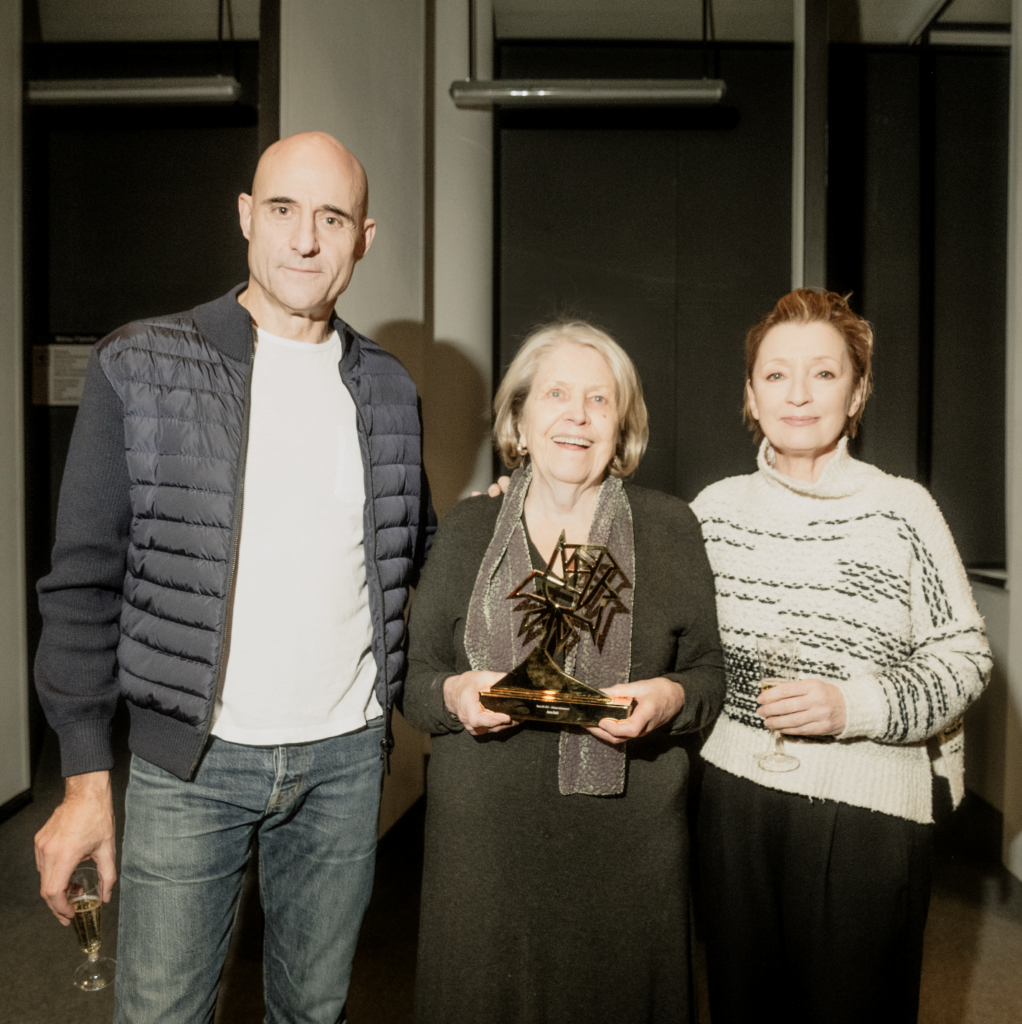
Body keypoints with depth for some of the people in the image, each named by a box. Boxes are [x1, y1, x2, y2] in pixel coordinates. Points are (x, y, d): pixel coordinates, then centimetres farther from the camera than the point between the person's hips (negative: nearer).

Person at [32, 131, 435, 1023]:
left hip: (346, 755, 3)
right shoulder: (140, 368, -6)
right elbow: (85, 581, -5)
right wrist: (87, 778, -6)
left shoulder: (386, 387, 5)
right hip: (188, 760, -2)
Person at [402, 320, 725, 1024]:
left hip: (630, 850, 0)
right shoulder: (468, 529, 4)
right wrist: (455, 695, -14)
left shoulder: (671, 527, 3)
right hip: (486, 845, 1)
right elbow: (415, 680, 7)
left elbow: (711, 674, 7)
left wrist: (671, 698, -14)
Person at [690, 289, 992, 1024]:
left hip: (870, 807, -2)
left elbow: (965, 655, -3)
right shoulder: (715, 508, 2)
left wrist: (857, 706, -19)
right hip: (738, 798, 3)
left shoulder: (901, 509, -7)